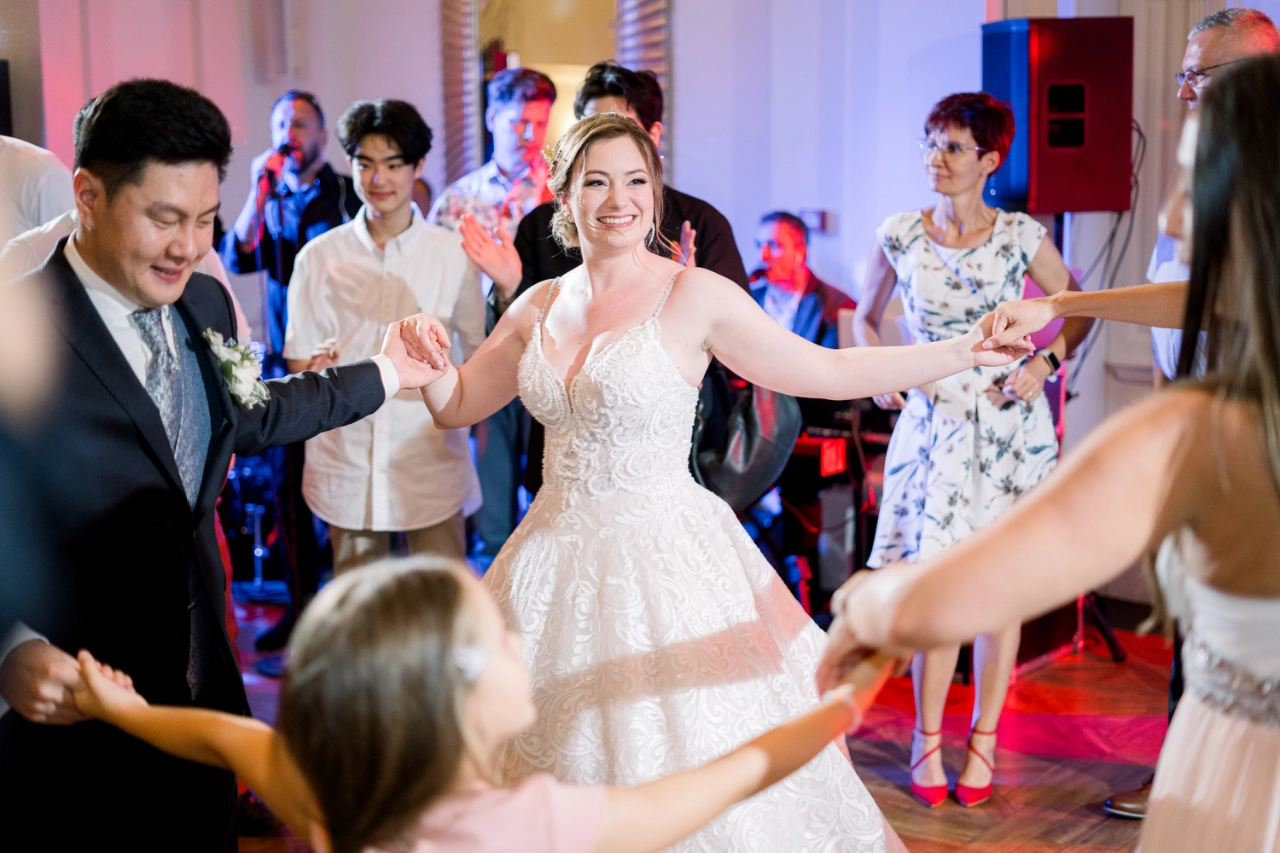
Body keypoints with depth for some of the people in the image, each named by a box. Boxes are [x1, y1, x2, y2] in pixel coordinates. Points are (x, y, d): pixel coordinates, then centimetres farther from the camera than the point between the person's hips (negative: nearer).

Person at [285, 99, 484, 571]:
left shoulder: (453, 255, 3)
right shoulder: (319, 257, 4)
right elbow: (298, 360, 7)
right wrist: (317, 368, -15)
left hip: (431, 462, -1)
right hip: (345, 465, 1)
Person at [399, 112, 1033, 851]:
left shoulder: (695, 297, -8)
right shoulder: (540, 307, 6)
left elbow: (828, 372, -6)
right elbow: (457, 405, 16)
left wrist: (963, 351, -9)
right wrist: (429, 356, -5)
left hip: (664, 561, -4)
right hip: (561, 558, 5)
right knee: (557, 773, 13)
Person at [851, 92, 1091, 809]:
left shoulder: (1022, 236, -3)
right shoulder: (900, 236, 1)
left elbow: (1081, 310, 9)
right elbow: (866, 319, 16)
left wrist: (1046, 363, -6)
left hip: (1008, 426, 0)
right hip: (933, 423, 0)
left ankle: (985, 736, 18)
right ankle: (928, 737, 13)